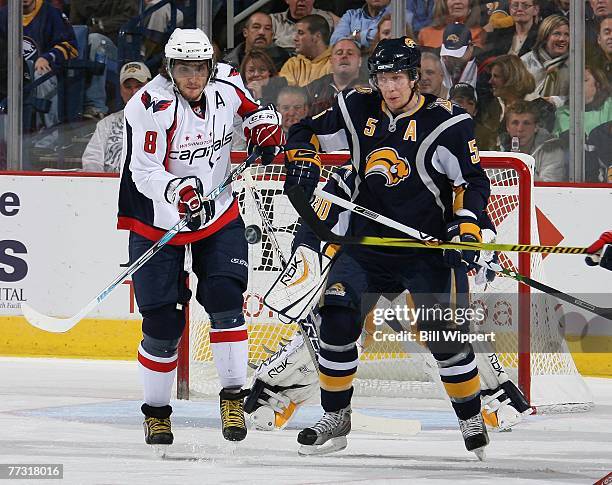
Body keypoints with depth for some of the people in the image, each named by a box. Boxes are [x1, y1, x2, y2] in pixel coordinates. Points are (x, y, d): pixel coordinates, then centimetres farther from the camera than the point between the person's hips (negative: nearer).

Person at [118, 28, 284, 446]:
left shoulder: (227, 83, -6)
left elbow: (253, 106, 18)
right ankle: (156, 410, 13)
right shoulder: (149, 106, -21)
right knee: (163, 321, -3)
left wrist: (266, 128, -2)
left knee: (225, 298, -12)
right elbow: (145, 173, -25)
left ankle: (233, 396, -1)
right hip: (158, 220, -3)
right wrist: (177, 190, -43)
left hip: (218, 214, 3)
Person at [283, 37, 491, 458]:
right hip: (369, 240, 4)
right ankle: (336, 420, 6)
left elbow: (473, 181, -10)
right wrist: (303, 159, -7)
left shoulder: (445, 121, -11)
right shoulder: (359, 109, 1)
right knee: (337, 320, -8)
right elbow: (307, 132, 13)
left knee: (444, 335, -11)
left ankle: (472, 419, 10)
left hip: (429, 245, -4)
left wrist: (467, 226, -25)